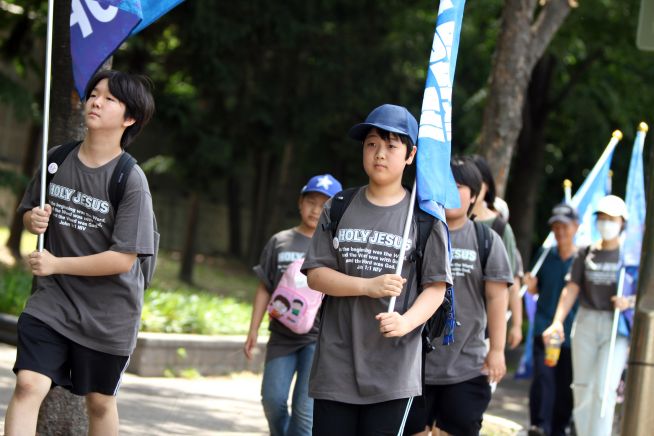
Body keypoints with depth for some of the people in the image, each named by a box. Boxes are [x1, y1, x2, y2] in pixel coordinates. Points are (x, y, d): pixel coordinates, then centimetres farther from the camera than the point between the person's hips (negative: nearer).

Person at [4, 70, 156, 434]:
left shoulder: (132, 181, -16)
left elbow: (123, 259, -19)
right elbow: (28, 212, 15)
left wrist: (56, 264, -17)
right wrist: (33, 221, -9)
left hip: (108, 315, -3)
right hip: (52, 300, 3)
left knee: (100, 401, 13)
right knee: (28, 385, -13)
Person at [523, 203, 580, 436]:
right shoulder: (546, 255, 5)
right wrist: (531, 285, -7)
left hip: (571, 331, -1)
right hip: (545, 327, 1)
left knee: (565, 383, 6)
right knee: (543, 375, -15)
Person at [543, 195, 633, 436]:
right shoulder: (587, 253, 9)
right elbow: (571, 288, 5)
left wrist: (629, 301, -20)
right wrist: (557, 321, -6)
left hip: (616, 325, -4)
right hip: (586, 322, 4)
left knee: (604, 387, -12)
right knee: (582, 385, 8)